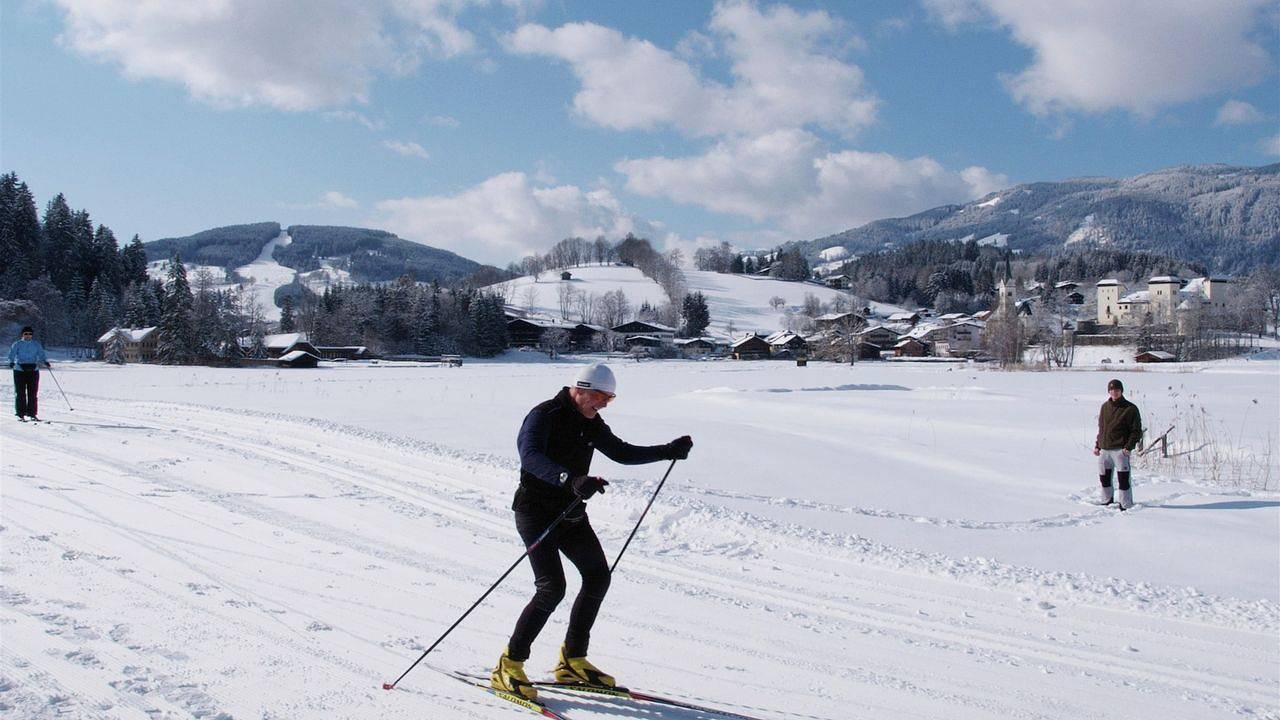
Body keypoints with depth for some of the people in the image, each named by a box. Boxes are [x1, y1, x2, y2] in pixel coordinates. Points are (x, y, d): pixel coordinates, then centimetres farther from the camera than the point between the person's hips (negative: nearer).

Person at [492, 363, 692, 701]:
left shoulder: (591, 423, 8)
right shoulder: (544, 415, -18)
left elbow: (622, 452, 19)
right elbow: (530, 455, -35)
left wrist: (668, 451, 9)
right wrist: (571, 480, -51)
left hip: (571, 514, 9)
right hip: (536, 510, -9)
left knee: (598, 576, 6)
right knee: (552, 587, -17)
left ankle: (572, 661, 19)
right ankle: (508, 667, -5)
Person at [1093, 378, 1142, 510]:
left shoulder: (1130, 409, -4)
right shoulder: (1105, 407, 14)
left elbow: (1136, 431, -6)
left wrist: (1128, 447, -17)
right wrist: (1097, 445, 14)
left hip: (1120, 449, -6)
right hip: (1104, 449, 6)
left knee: (1123, 478, -7)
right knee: (1104, 477, 14)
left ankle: (1126, 505, 0)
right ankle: (1106, 500, 30)